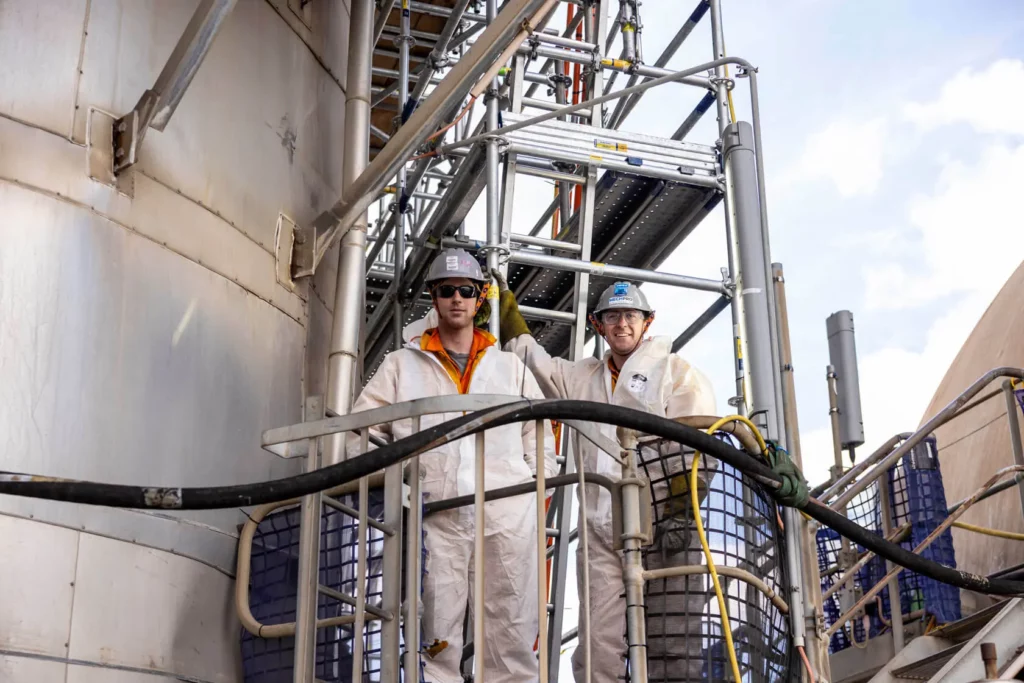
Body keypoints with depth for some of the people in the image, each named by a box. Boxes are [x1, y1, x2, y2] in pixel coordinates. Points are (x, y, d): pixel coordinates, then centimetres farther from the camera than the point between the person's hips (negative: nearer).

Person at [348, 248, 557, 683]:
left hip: (507, 514, 1)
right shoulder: (402, 365, 14)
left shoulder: (510, 366, 19)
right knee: (437, 639, -3)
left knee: (512, 636, -1)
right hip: (437, 516, -1)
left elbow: (539, 432, 18)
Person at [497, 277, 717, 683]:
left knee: (669, 646, -8)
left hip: (661, 527, -5)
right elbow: (532, 358, 31)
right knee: (599, 648, -2)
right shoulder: (582, 378, 25)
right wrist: (503, 300, 25)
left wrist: (682, 511, -13)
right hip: (599, 530, 5)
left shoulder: (677, 372, 8)